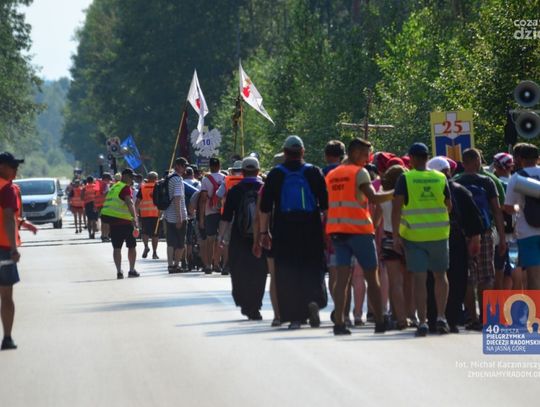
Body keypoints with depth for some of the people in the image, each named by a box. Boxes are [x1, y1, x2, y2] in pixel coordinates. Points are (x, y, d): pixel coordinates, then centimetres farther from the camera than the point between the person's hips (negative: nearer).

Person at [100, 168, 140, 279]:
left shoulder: (113, 187, 16)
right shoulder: (126, 188, -10)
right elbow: (129, 203, -27)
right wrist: (134, 218, -38)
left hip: (112, 221, 6)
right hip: (124, 221, -6)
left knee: (116, 247, 6)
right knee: (132, 246, 9)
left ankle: (119, 271, -1)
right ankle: (132, 270, 10)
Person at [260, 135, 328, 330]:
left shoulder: (275, 175, 3)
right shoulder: (314, 172, 4)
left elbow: (265, 206, 2)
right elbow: (325, 204, 2)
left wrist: (264, 232, 6)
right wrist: (326, 228, 8)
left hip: (284, 230, -1)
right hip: (311, 229, 1)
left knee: (287, 272, 3)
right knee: (312, 268, 9)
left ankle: (294, 316, -1)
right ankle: (314, 300, -17)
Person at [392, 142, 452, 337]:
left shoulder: (405, 179, -5)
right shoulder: (440, 178, 3)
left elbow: (397, 207, -12)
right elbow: (449, 206, 11)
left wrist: (395, 235, -10)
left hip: (413, 235, -2)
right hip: (439, 233, 2)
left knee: (419, 278, 0)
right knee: (440, 275, 16)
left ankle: (422, 322, -3)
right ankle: (441, 317, 10)